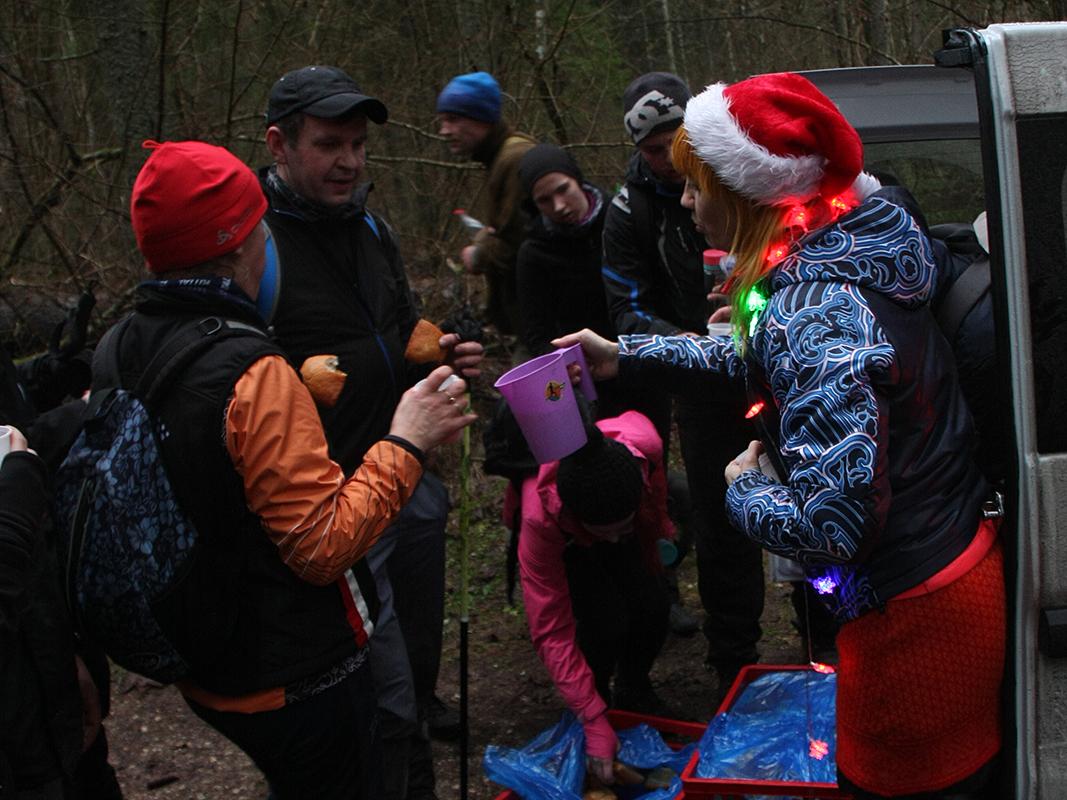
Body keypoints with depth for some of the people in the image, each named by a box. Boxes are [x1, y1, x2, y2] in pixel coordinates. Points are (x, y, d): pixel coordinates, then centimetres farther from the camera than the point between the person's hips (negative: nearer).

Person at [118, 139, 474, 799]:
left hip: (201, 669, 8)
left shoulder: (120, 352, -5)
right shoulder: (254, 374, -28)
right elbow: (325, 544, -27)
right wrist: (406, 442, -18)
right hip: (295, 680, -7)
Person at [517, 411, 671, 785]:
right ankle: (600, 700, 8)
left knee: (652, 606, -13)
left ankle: (633, 690, 18)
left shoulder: (642, 445, -39)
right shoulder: (540, 518, -43)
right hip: (568, 544, -3)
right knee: (606, 620, -22)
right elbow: (552, 631, -35)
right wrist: (596, 726, -36)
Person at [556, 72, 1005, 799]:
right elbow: (763, 354, 18)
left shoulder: (815, 310, -29)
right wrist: (626, 354, 19)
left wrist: (745, 489, -13)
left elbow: (831, 522, -33)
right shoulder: (852, 245, 1)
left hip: (915, 617, -9)